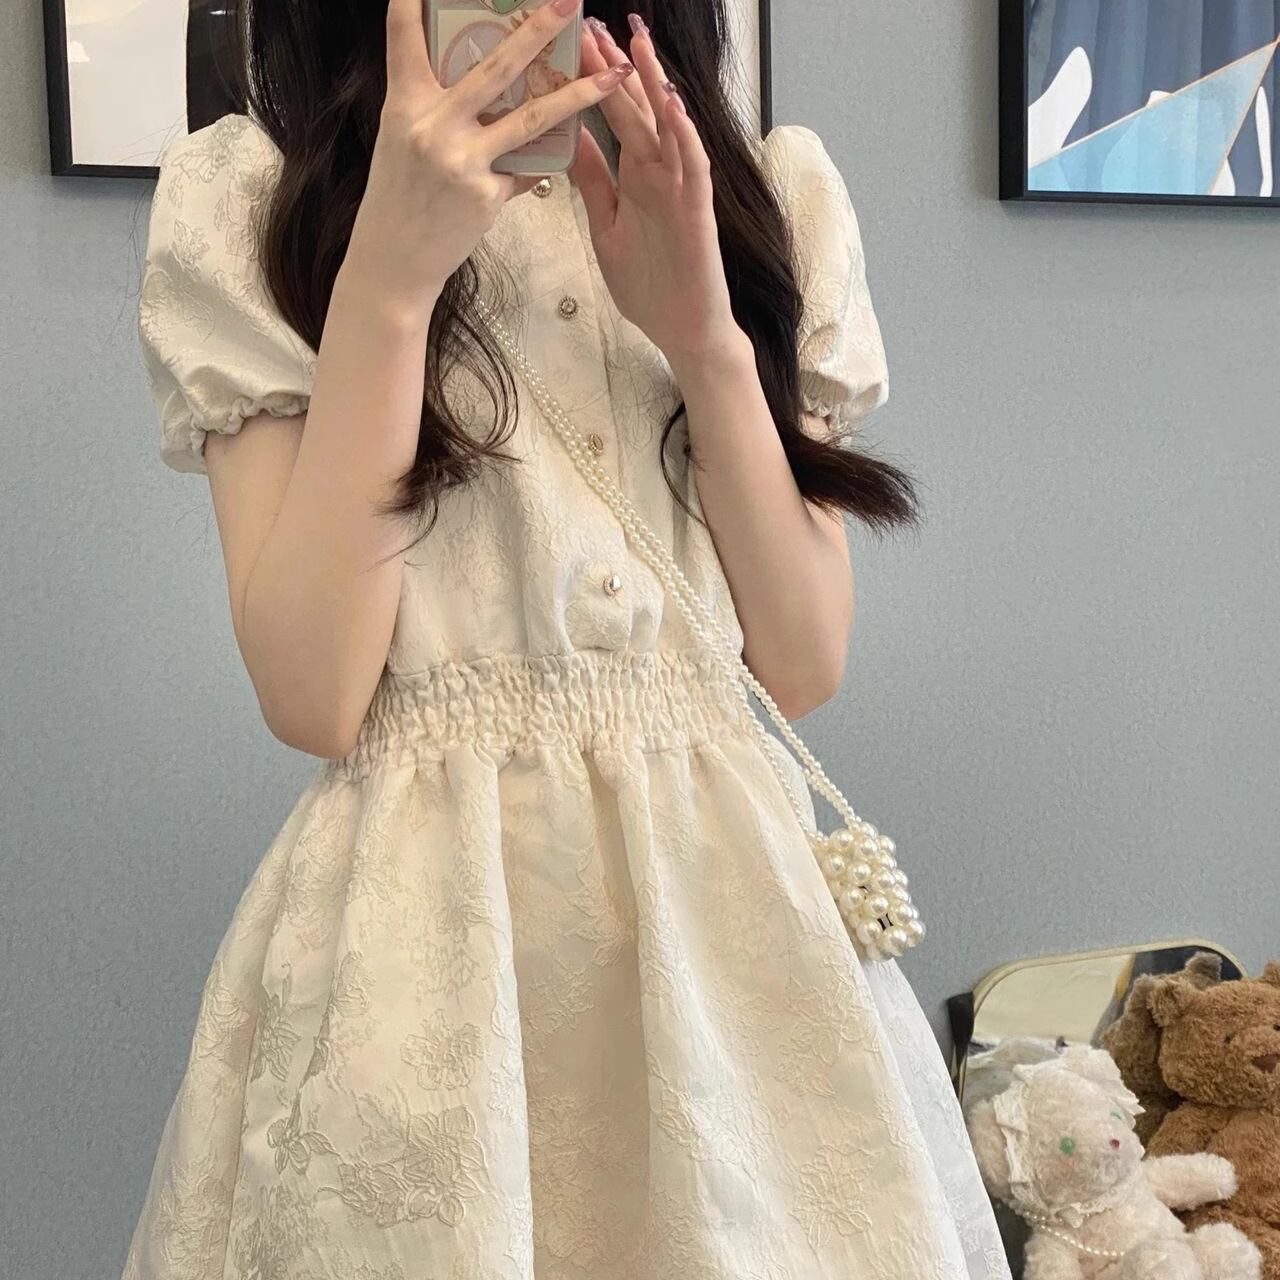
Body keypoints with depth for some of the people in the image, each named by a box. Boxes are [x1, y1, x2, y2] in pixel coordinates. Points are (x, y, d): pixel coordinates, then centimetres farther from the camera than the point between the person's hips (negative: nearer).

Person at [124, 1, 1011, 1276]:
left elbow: (806, 664, 0)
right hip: (423, 918, -2)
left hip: (738, 899, 3)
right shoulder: (243, 193, -2)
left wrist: (704, 336, -12)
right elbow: (313, 695, -12)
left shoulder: (770, 190, 5)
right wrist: (390, 269, -17)